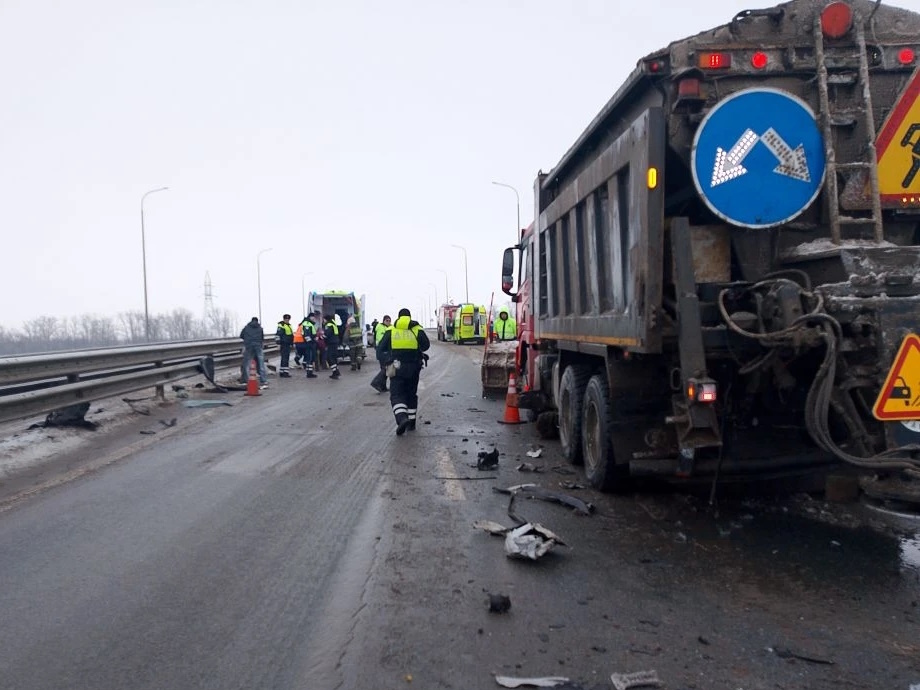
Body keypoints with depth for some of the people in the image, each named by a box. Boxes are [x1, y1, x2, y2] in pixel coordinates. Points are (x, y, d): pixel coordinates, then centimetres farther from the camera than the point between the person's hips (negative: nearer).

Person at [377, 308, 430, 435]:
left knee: (396, 395, -3)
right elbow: (426, 345, -9)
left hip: (396, 368, -2)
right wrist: (414, 348, 10)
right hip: (413, 368, 2)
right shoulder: (417, 330, 2)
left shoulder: (390, 331, 2)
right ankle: (411, 422, 20)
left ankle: (402, 418, -27)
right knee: (411, 394, 16)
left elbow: (381, 347, -2)